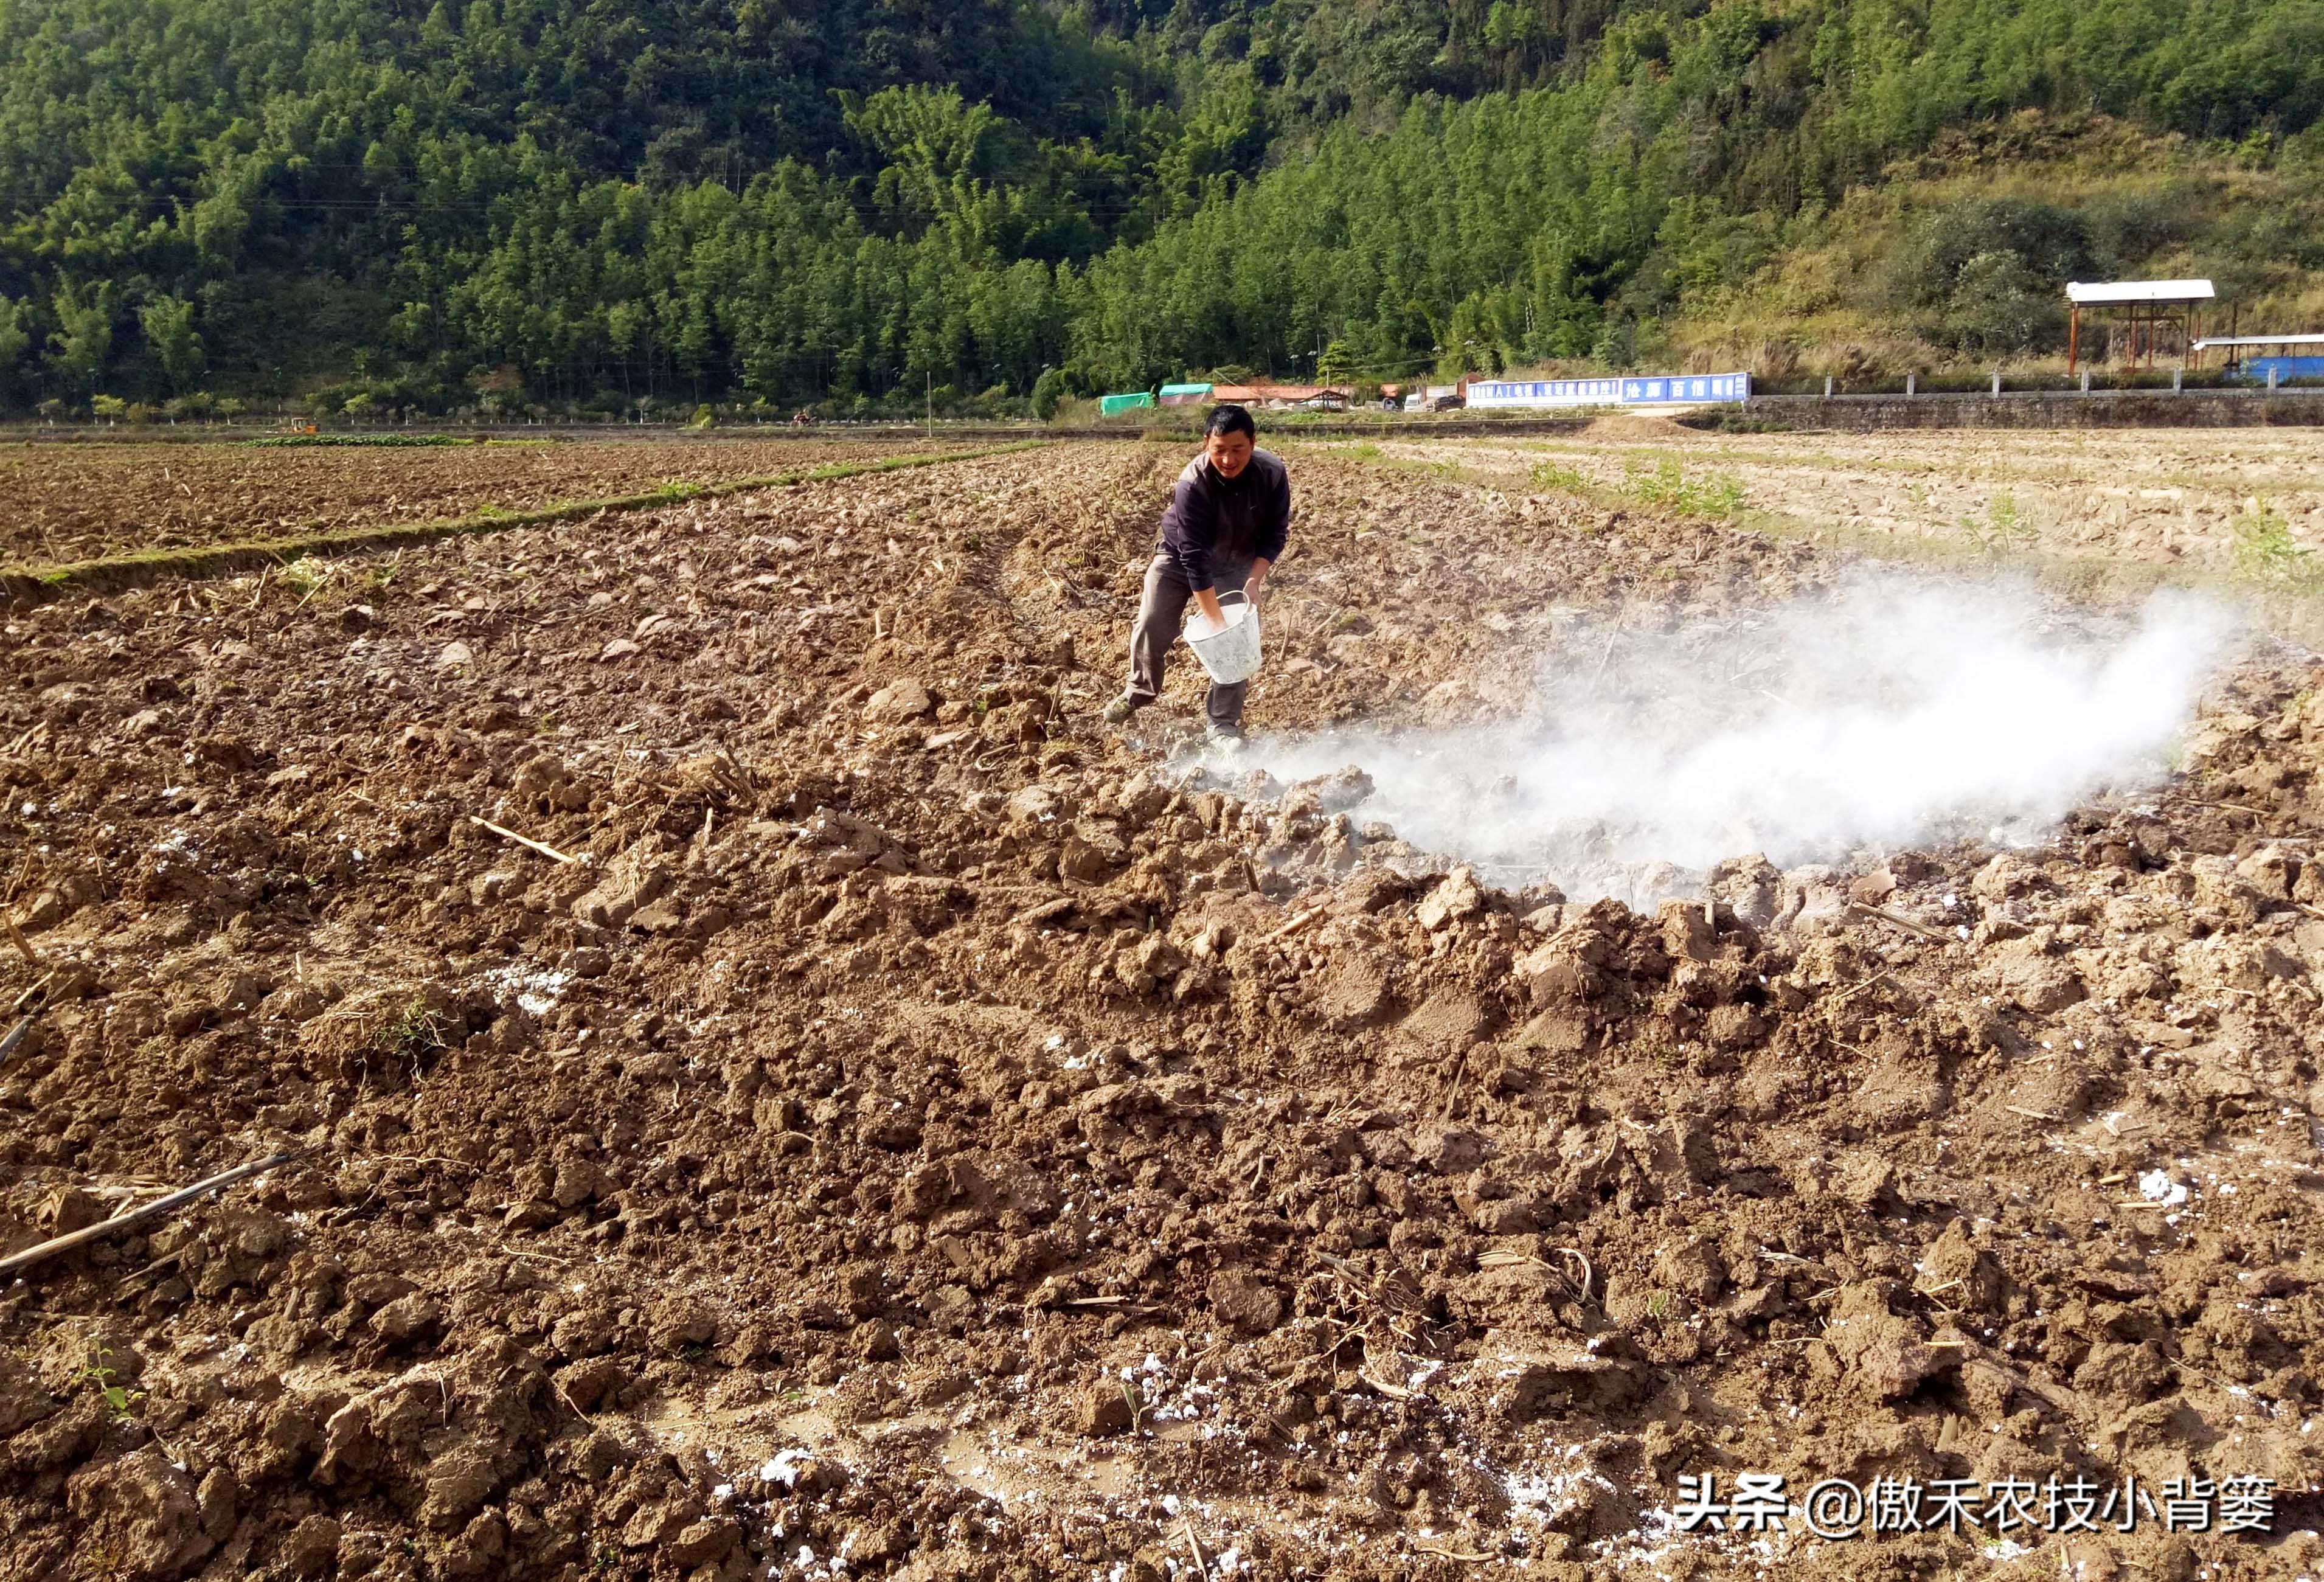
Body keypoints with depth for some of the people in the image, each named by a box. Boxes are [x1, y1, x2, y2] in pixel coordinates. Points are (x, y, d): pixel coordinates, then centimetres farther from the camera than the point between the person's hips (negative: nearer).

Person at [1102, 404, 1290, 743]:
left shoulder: (1274, 474, -27)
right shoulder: (1192, 484, -36)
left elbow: (1275, 533, -14)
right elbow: (1195, 557, -37)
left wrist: (1254, 582, -28)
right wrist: (1215, 621, -40)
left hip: (1237, 563, 2)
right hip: (1181, 557, -2)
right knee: (1151, 626, -1)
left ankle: (1224, 723, 5)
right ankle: (1141, 691, 28)